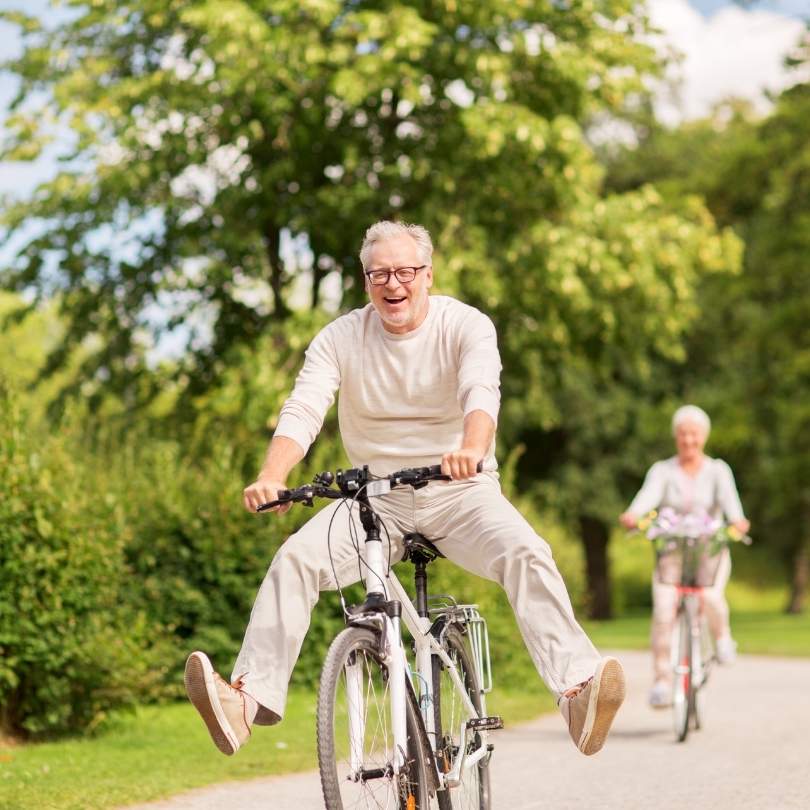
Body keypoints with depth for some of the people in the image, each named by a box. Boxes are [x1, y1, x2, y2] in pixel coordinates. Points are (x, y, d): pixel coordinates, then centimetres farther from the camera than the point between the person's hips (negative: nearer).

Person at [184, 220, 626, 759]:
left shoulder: (466, 326, -7)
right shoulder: (341, 338, 0)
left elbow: (482, 392, -26)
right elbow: (303, 410, -13)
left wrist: (472, 449, -50)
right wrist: (271, 479, -34)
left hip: (459, 492, -2)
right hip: (377, 496, 2)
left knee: (527, 554, -29)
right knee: (295, 558, -22)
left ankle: (577, 688, -38)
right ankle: (249, 697, -27)